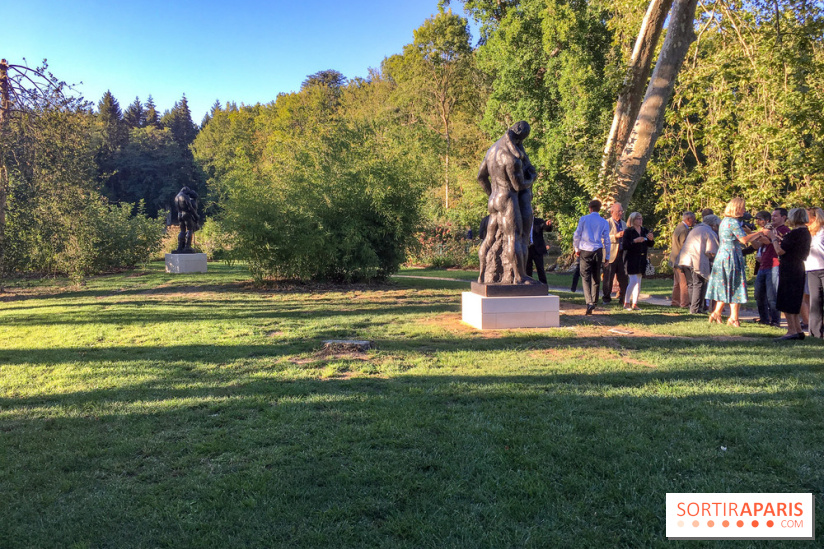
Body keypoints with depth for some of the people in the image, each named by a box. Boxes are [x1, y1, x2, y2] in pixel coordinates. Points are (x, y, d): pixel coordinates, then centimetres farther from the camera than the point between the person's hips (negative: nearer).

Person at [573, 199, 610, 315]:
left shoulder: (583, 219, 1)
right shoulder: (604, 222, 6)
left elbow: (576, 235, 1)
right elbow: (606, 240, 8)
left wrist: (576, 249, 14)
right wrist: (607, 256, 15)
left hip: (585, 250, -2)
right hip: (598, 251, 2)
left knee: (585, 277, -3)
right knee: (596, 277, 13)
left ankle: (589, 302, -19)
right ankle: (594, 302, 20)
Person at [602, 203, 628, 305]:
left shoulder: (623, 224, 20)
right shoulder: (607, 223, -2)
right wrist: (615, 236, -23)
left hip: (621, 254, 6)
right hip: (610, 254, -6)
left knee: (623, 277, 5)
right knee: (608, 277, -1)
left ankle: (622, 298, 14)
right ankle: (606, 298, 7)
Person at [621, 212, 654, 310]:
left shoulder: (644, 231, 11)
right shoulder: (628, 231, -7)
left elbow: (649, 245, 16)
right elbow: (624, 245, -14)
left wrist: (650, 239, -4)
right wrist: (635, 241, -23)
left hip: (641, 260, 6)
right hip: (631, 260, -6)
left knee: (638, 282, 7)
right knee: (633, 281, -12)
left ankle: (634, 304, 13)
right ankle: (626, 303, -1)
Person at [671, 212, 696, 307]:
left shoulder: (679, 227, 16)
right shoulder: (683, 230, -18)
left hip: (676, 259, 11)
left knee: (677, 282, 15)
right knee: (685, 282, -7)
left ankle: (675, 301, 20)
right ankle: (684, 303, -5)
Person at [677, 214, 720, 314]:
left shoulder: (695, 229, 24)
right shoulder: (710, 233, -1)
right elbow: (711, 252, -8)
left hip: (684, 260, 8)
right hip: (697, 261, -7)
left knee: (691, 284, 15)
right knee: (699, 284, -1)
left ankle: (692, 306, 18)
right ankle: (696, 308, -4)